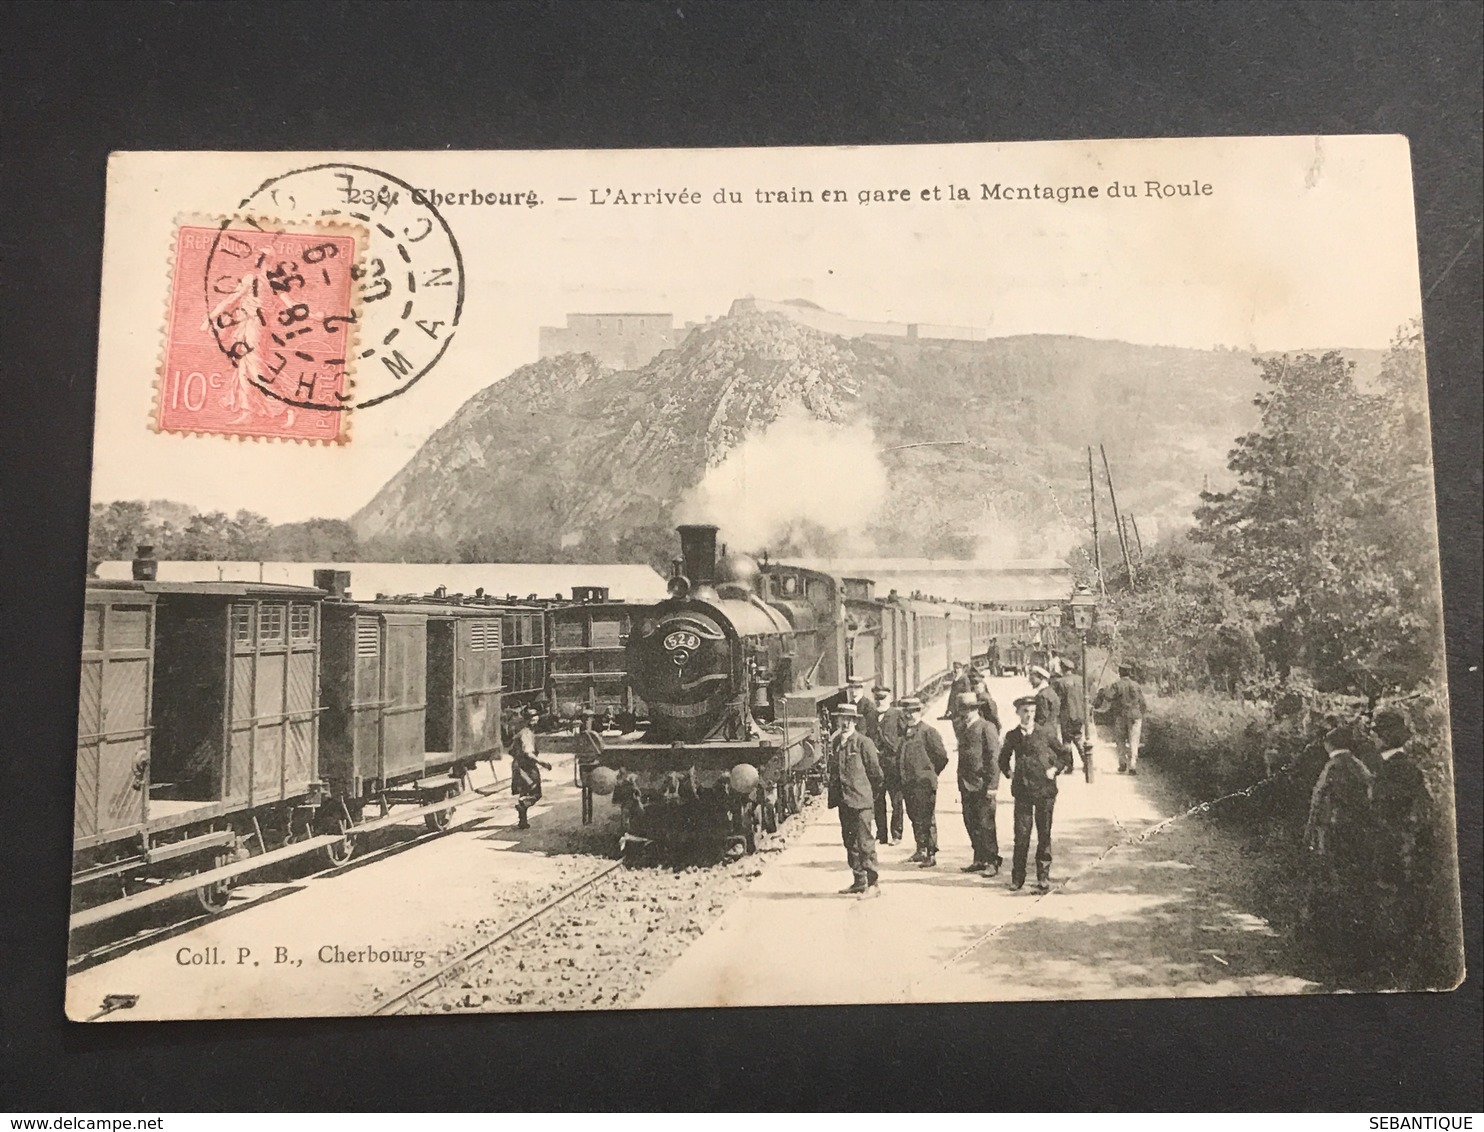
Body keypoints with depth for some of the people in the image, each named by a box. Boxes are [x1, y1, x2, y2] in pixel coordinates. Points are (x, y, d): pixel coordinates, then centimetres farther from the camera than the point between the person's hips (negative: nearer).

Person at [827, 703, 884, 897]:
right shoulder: (836, 743, 11)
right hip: (843, 801, 7)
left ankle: (873, 884, 0)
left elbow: (875, 773, -4)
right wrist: (834, 797, 12)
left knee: (865, 843, -6)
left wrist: (870, 794, 4)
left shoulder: (863, 743, -8)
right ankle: (858, 882, 19)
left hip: (860, 801, -7)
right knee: (850, 842, 10)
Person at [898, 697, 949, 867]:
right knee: (914, 817, 14)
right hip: (908, 782, 7)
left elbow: (942, 756, -8)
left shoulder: (928, 732, -10)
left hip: (924, 783, -7)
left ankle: (931, 855, 2)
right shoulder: (903, 732, 10)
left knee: (927, 819, -3)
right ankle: (920, 850, 26)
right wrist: (903, 777, 13)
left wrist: (931, 773, 1)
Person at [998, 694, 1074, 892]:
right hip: (1022, 790, 1)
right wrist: (1009, 773, 9)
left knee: (1044, 834, 4)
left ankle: (1043, 877, 12)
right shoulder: (1012, 736, 5)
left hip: (1044, 789, -1)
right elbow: (1003, 759, 23)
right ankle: (1017, 877, 8)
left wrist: (1055, 770, 0)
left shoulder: (1045, 733, -2)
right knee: (1021, 834, -1)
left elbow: (1066, 753, 8)